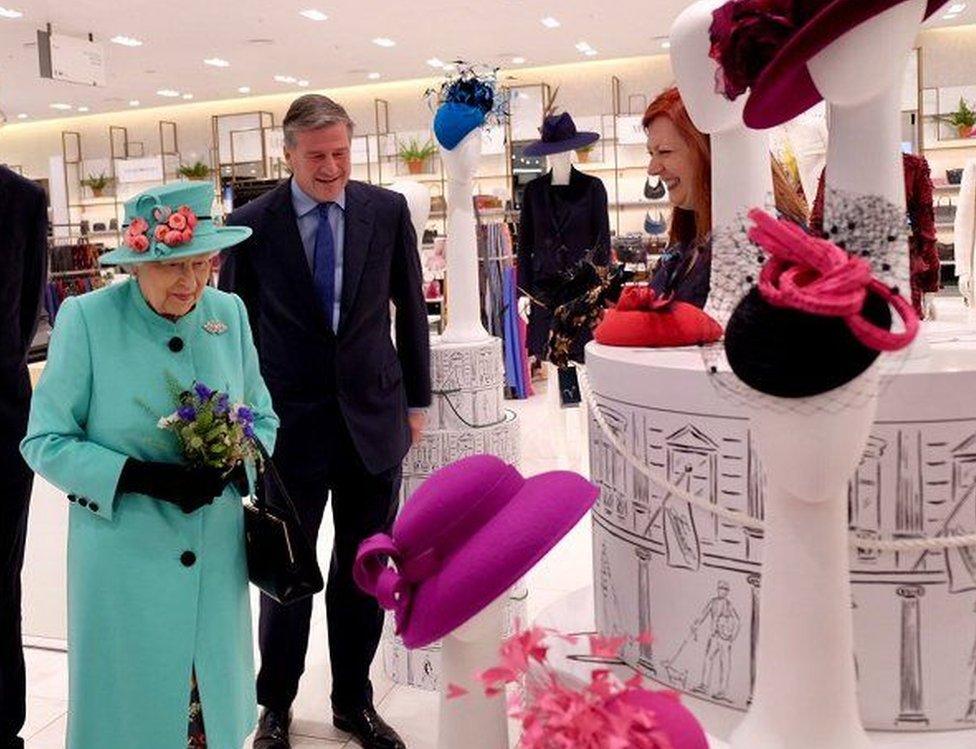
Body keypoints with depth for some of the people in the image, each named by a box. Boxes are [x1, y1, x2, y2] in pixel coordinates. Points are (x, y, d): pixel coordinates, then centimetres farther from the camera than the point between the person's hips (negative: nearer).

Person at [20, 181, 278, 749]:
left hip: (216, 558, 3)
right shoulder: (87, 318, -11)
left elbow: (263, 420, 8)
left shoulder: (230, 314, -1)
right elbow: (44, 441, -9)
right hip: (124, 558, -3)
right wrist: (143, 477, -21)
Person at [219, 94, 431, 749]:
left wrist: (417, 401, 8)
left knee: (364, 568, 12)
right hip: (290, 420, -2)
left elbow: (410, 308, 7)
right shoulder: (251, 224, -5)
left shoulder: (387, 210, 0)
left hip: (374, 416, 2)